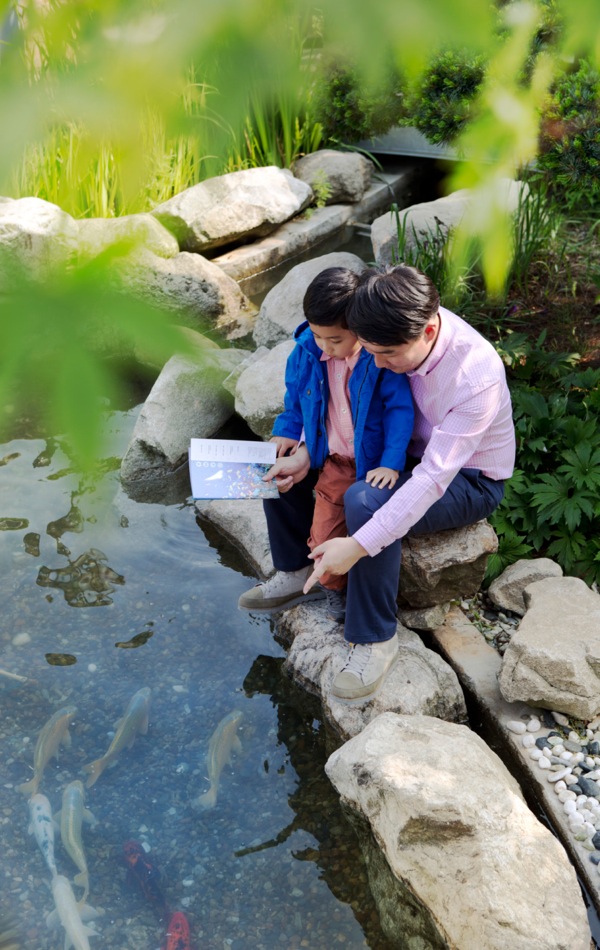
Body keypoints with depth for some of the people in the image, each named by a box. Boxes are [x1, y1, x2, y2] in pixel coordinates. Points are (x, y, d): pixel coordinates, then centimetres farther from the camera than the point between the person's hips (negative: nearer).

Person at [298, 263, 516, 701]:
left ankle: (376, 638, -16)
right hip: (408, 450, 7)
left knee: (364, 503, -35)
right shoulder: (403, 329, -16)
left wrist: (359, 545, -40)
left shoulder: (477, 377, -35)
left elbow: (432, 479, -36)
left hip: (468, 479, -7)